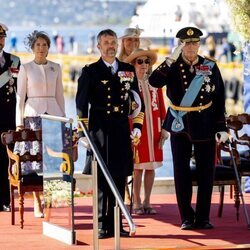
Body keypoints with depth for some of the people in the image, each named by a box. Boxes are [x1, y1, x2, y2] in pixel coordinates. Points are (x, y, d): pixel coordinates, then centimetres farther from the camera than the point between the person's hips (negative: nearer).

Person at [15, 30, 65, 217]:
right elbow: (20, 96, 2)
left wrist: (63, 117, 9)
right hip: (33, 114, -2)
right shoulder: (25, 68, 2)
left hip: (53, 114, 2)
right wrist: (19, 122, -3)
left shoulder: (56, 68, 10)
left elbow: (59, 95, 14)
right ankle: (37, 203, 1)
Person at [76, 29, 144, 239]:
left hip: (122, 131, 3)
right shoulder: (90, 72, 4)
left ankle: (116, 224, 11)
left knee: (120, 178, 4)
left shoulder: (128, 71, 13)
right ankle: (102, 226, 1)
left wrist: (137, 126, 7)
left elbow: (137, 101, 17)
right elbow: (81, 104, 1)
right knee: (102, 177, -4)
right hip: (99, 130, -3)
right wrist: (83, 132, -5)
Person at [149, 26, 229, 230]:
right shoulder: (172, 66, 0)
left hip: (205, 125, 0)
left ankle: (203, 218, 10)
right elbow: (154, 82, -18)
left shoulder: (211, 67, 1)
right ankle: (187, 218, 11)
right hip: (180, 125, 0)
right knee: (181, 171, 3)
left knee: (206, 171, 2)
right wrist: (171, 60, -24)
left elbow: (220, 99, 3)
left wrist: (221, 128, -2)